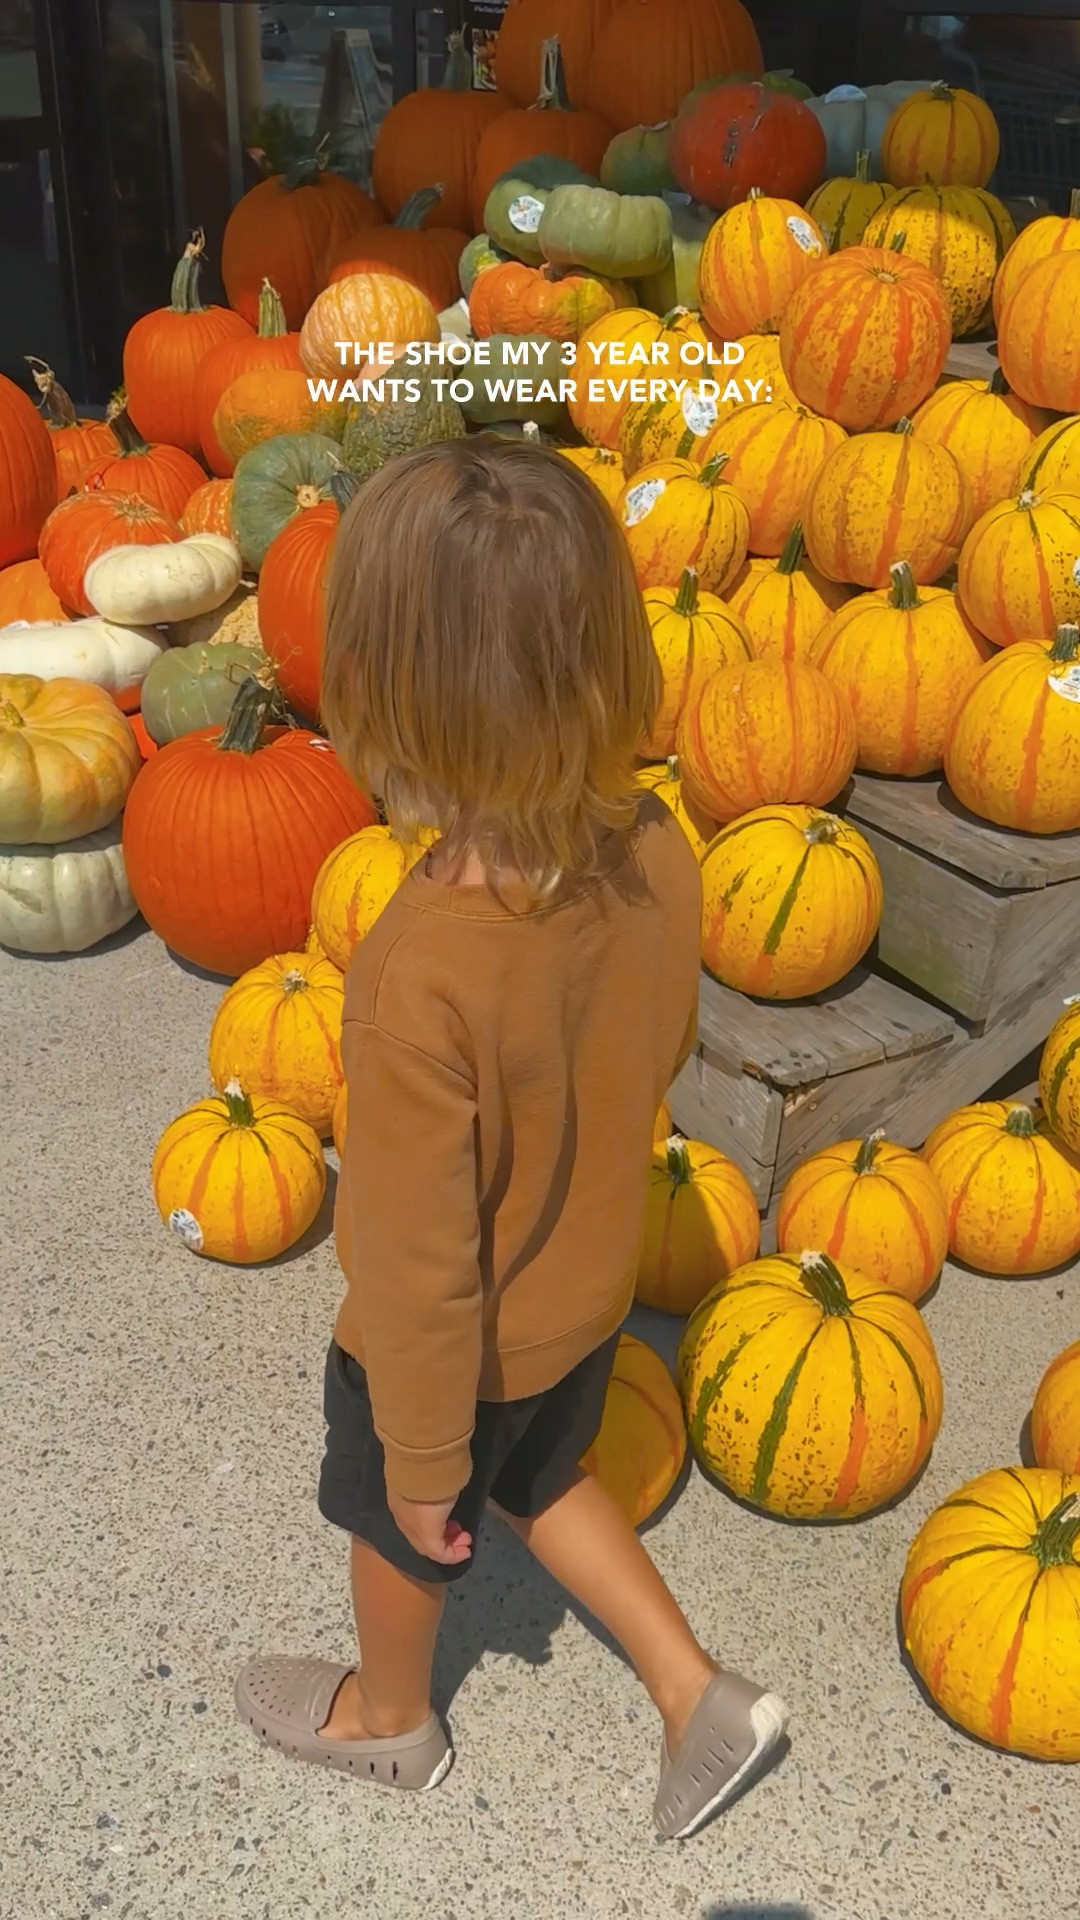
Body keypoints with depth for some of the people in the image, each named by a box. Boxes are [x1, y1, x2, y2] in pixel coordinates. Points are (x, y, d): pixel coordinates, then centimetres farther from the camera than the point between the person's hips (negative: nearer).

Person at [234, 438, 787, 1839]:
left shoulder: (423, 977, -40)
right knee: (544, 1480, 35)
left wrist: (423, 1462, -10)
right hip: (589, 1295, 5)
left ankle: (391, 1719, 58)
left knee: (403, 1530, 27)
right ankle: (702, 1695, 43)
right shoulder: (656, 856, -22)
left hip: (456, 1354, -5)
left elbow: (419, 1268, -28)